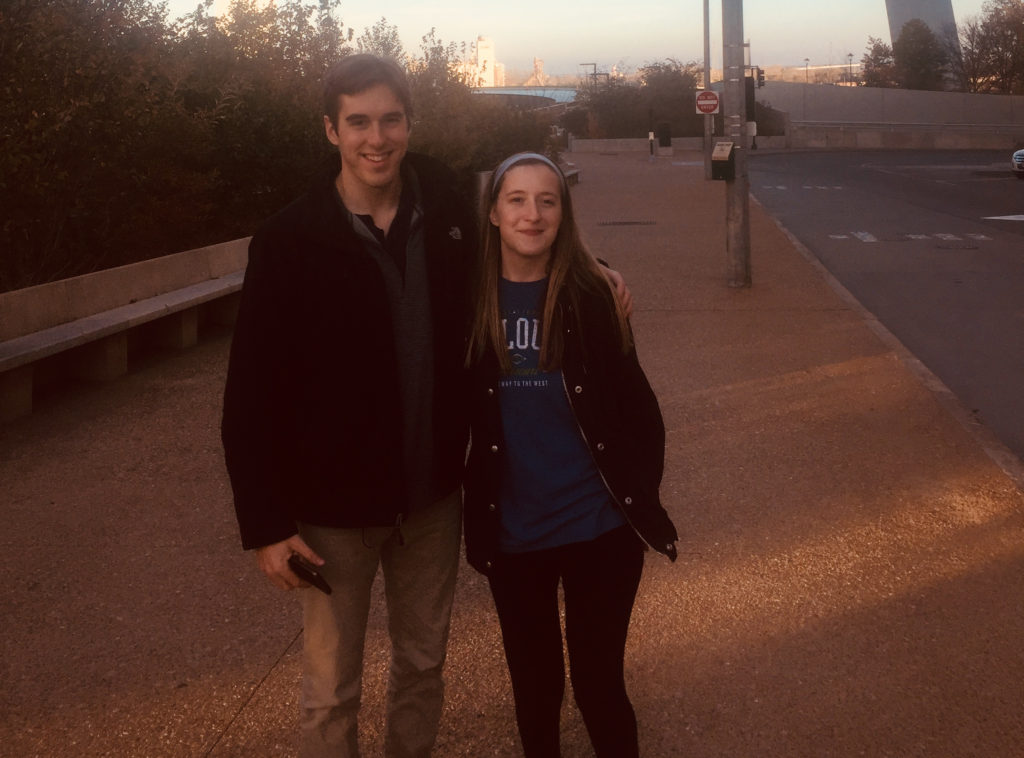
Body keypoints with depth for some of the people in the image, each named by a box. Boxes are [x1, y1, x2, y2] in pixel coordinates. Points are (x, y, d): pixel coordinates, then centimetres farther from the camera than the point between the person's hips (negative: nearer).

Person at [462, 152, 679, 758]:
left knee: (599, 682, 6)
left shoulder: (592, 293, -9)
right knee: (534, 684, 18)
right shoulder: (472, 299, -6)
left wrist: (640, 493, -4)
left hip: (598, 525, -2)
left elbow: (632, 398, -2)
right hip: (509, 531, 2)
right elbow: (459, 410, 4)